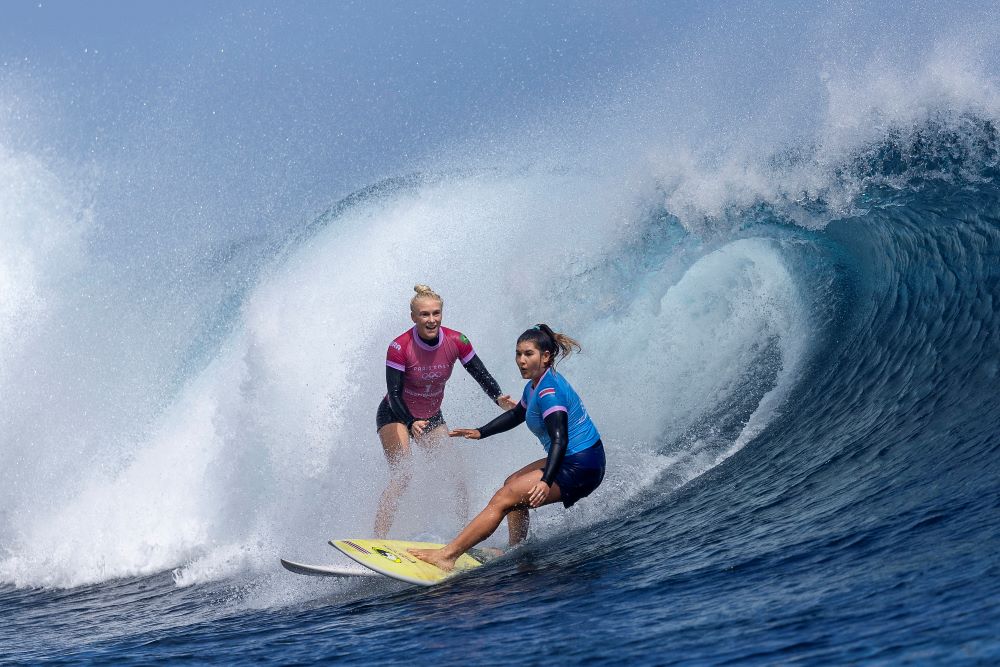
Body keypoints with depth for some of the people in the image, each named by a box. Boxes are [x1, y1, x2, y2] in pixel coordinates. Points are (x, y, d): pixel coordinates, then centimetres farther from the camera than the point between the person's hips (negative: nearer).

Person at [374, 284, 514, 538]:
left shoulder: (456, 341, -15)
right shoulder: (400, 348, -26)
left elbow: (481, 374, -12)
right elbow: (393, 394, -27)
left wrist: (498, 398, -32)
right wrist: (411, 423, -44)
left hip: (431, 418, 5)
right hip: (396, 417, -5)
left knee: (456, 476, -3)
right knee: (401, 476, -22)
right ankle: (378, 541, -25)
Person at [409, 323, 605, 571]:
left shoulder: (548, 391, -19)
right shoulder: (535, 386, 13)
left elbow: (560, 439, -30)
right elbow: (517, 415, 32)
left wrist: (546, 481, -41)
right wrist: (481, 432, 31)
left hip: (580, 468, -11)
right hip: (571, 461, 11)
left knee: (503, 499, -14)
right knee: (513, 484, 27)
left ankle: (447, 555, -17)